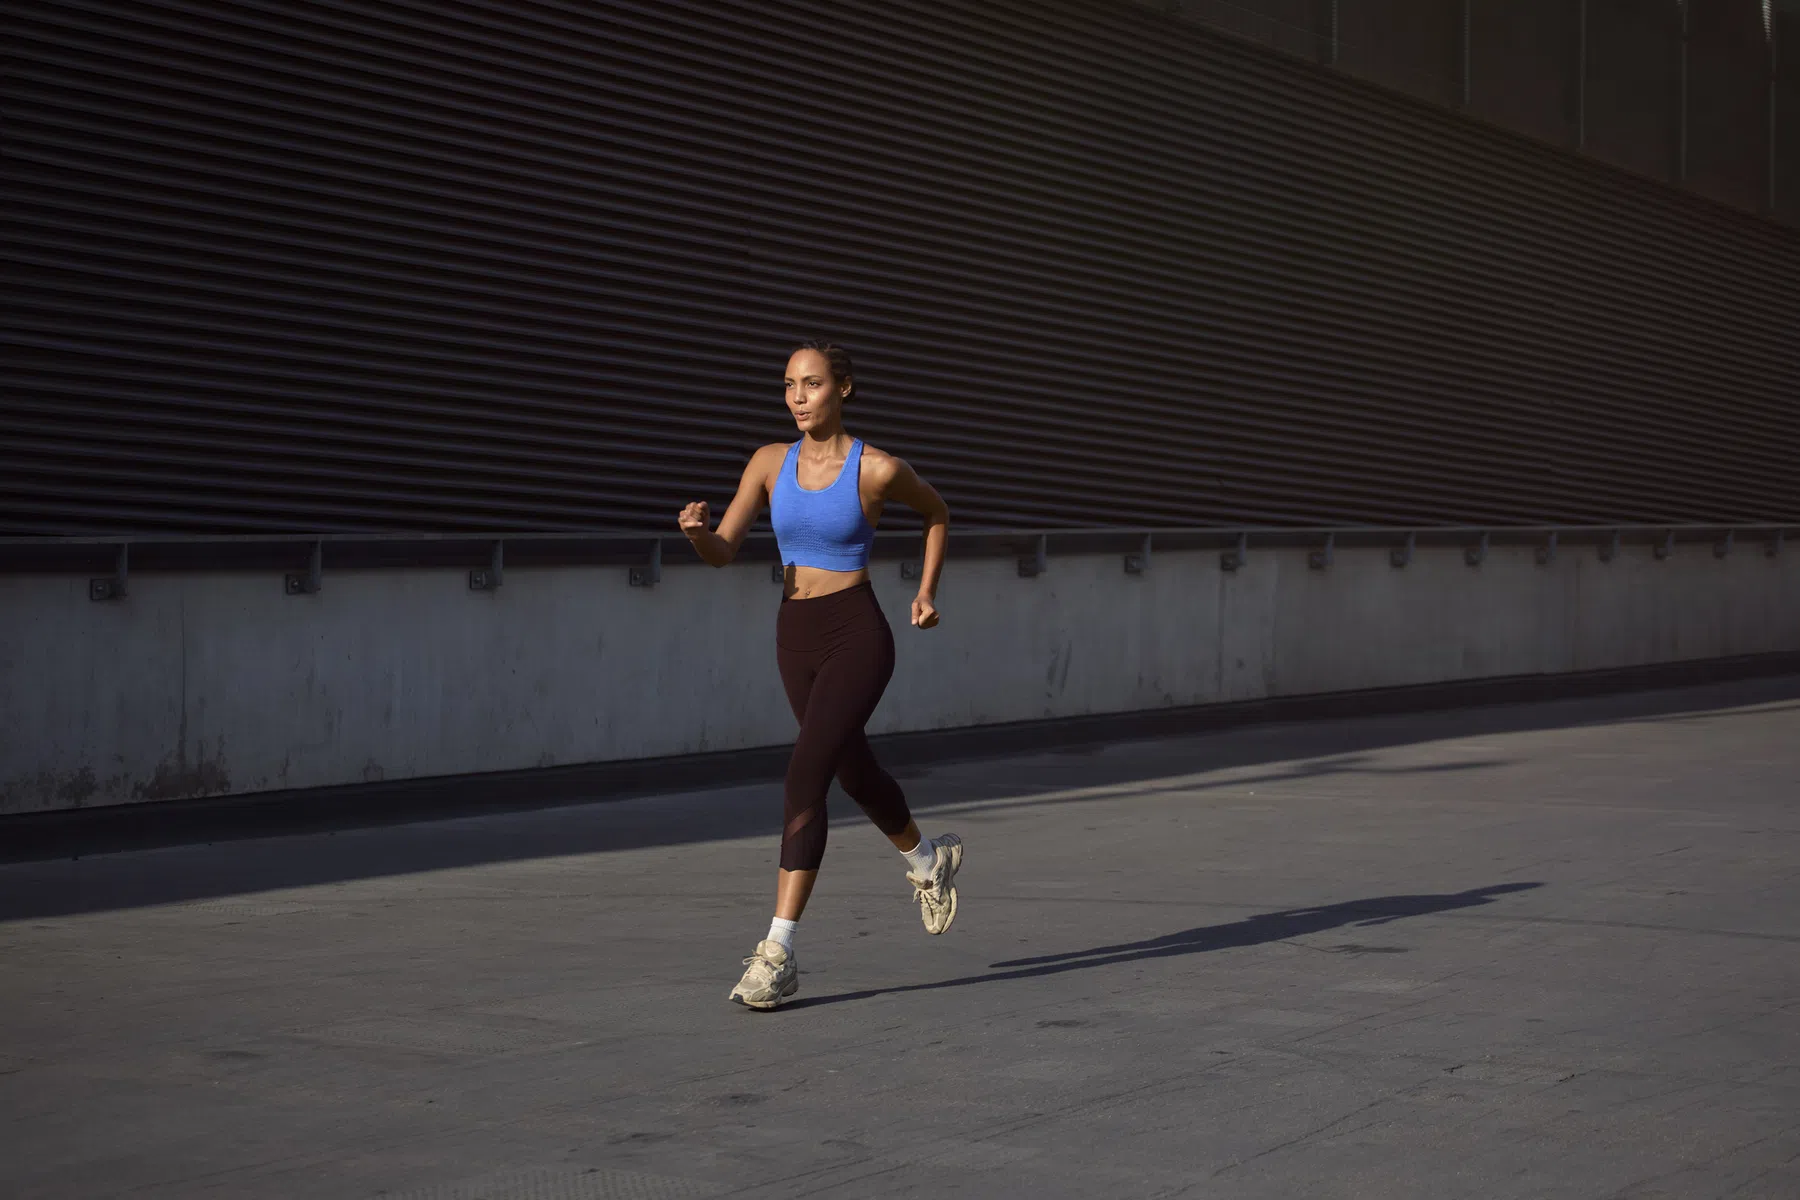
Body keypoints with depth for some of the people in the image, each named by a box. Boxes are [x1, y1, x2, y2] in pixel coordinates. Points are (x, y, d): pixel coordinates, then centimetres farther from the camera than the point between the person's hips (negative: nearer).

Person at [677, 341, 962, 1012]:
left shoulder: (878, 470, -9)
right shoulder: (771, 463, 2)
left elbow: (935, 510, 11)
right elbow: (723, 552, -1)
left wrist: (928, 591, 5)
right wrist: (696, 530, -23)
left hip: (857, 637, -6)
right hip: (795, 638, 6)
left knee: (805, 776, -19)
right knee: (854, 771, 23)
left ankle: (778, 954, -18)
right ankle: (928, 860, 53)